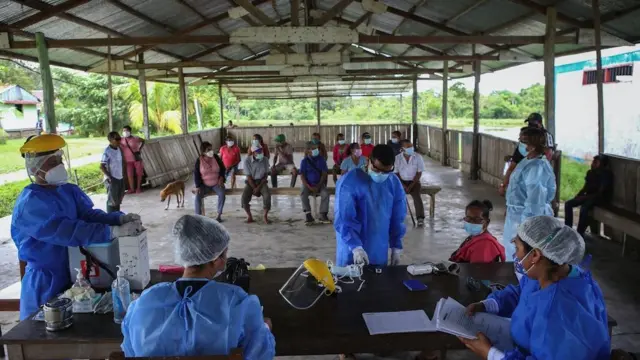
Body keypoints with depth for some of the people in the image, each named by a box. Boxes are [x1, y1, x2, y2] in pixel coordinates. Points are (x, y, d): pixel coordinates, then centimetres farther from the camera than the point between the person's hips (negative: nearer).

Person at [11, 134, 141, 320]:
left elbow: (90, 215, -7)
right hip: (48, 282, -7)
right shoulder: (30, 202, -22)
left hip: (76, 275, 8)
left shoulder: (69, 190, 4)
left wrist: (120, 219, -26)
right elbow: (68, 232, -33)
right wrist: (114, 231, -40)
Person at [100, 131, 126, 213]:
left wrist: (123, 173, 11)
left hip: (120, 178, 8)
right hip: (112, 179, -8)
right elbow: (102, 166, -18)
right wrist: (109, 177, -21)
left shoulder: (119, 149, 7)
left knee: (119, 199, 16)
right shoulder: (107, 151, -16)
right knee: (112, 200, -2)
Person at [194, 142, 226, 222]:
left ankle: (219, 215, -19)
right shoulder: (199, 161, -6)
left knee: (222, 193, -30)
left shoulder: (216, 157, -4)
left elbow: (222, 168, 7)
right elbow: (196, 174, -3)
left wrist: (221, 178, -10)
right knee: (198, 196, -26)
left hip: (217, 183, 0)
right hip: (205, 184, 0)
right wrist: (198, 186, -14)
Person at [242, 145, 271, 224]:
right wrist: (254, 188, -16)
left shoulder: (265, 160, -7)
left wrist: (258, 187, -15)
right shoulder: (247, 160, -12)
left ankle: (265, 216, -13)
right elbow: (248, 176, -10)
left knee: (267, 195, -29)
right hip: (251, 182, -1)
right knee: (244, 197, -25)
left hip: (261, 182, 1)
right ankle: (249, 216, -4)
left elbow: (265, 175, -4)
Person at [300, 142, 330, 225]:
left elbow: (324, 174, -3)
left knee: (325, 193, -29)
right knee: (303, 194, -31)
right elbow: (302, 176, -5)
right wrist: (309, 187, -18)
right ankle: (308, 215, -27)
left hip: (319, 184, 1)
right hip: (308, 184, 0)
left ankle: (323, 215, -22)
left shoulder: (321, 160, 1)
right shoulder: (304, 161, -2)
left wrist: (318, 186, -16)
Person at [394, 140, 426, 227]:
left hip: (414, 181, -1)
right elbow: (396, 173, -1)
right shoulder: (397, 158, -2)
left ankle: (420, 219, -23)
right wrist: (403, 185, -14)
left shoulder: (418, 157, -5)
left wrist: (411, 186, -15)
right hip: (401, 182, 1)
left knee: (417, 196, -30)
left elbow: (419, 173, -6)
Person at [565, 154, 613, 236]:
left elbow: (600, 193, -19)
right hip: (588, 196, 8)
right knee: (568, 204, -10)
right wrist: (577, 196, -2)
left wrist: (585, 197, -23)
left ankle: (579, 234, -29)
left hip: (600, 198, -7)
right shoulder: (590, 172, 8)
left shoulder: (606, 175, -13)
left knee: (584, 208, -35)